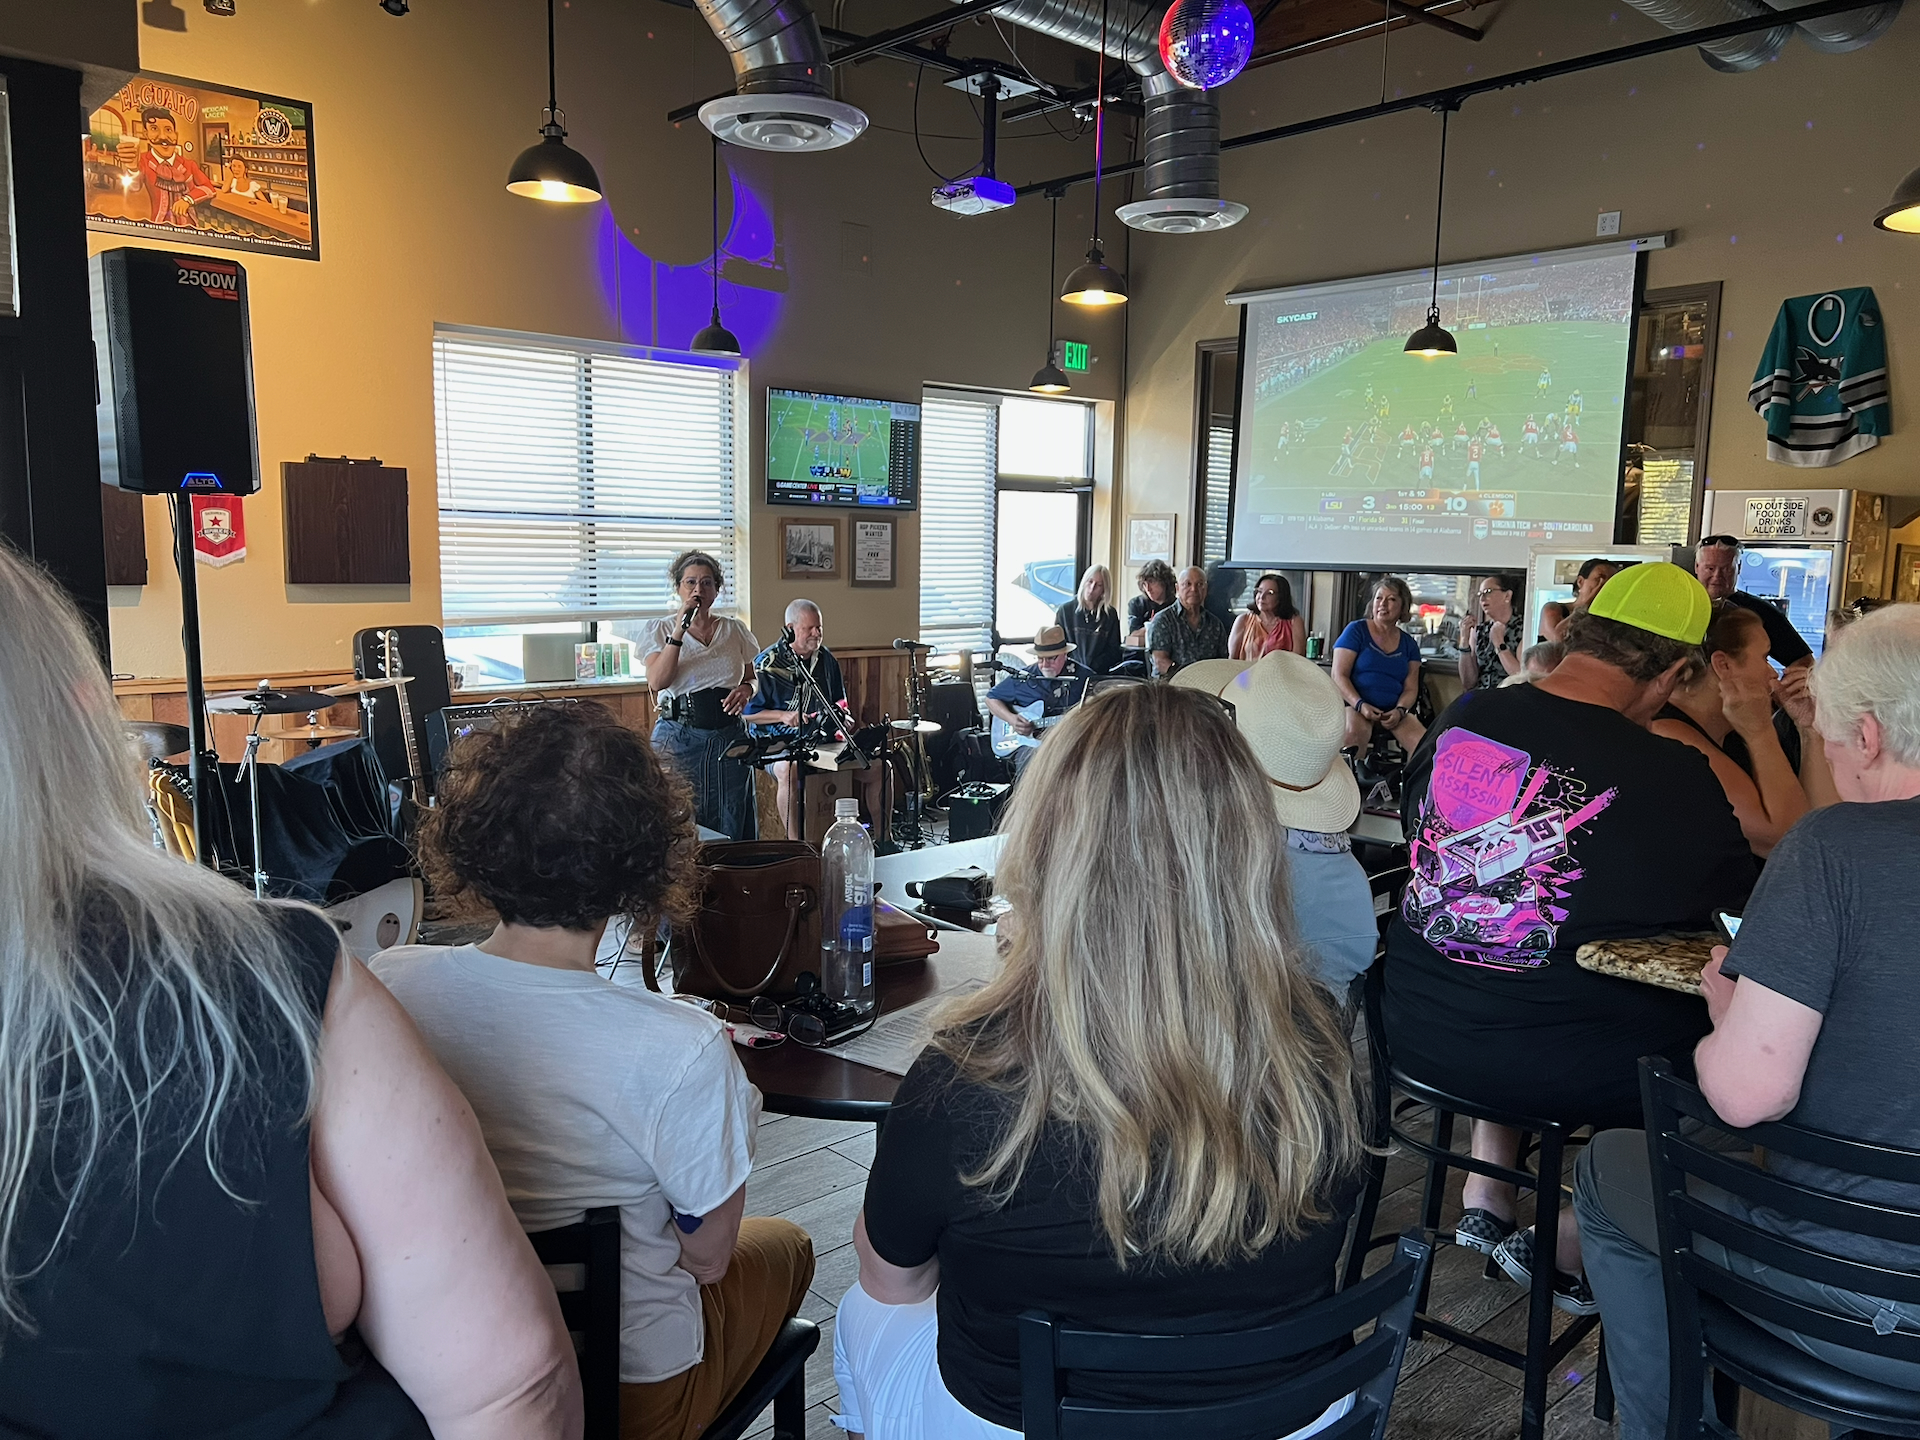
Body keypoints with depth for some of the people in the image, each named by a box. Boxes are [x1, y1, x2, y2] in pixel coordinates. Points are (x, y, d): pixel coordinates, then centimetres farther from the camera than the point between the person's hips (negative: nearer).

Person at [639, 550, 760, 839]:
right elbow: (657, 682, -13)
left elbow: (753, 678, 20)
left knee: (732, 831, 3)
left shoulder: (735, 630, 11)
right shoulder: (659, 629, 3)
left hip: (730, 736, 3)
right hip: (678, 737, -3)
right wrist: (680, 629, -16)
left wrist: (746, 689, -4)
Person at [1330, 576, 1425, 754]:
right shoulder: (1356, 631, 4)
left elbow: (1411, 688, 12)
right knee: (1354, 733, -38)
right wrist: (1360, 705, -18)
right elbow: (1339, 675, -3)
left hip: (1394, 711, 4)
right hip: (1355, 705, -3)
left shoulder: (1409, 644, 16)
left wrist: (1399, 710, -10)